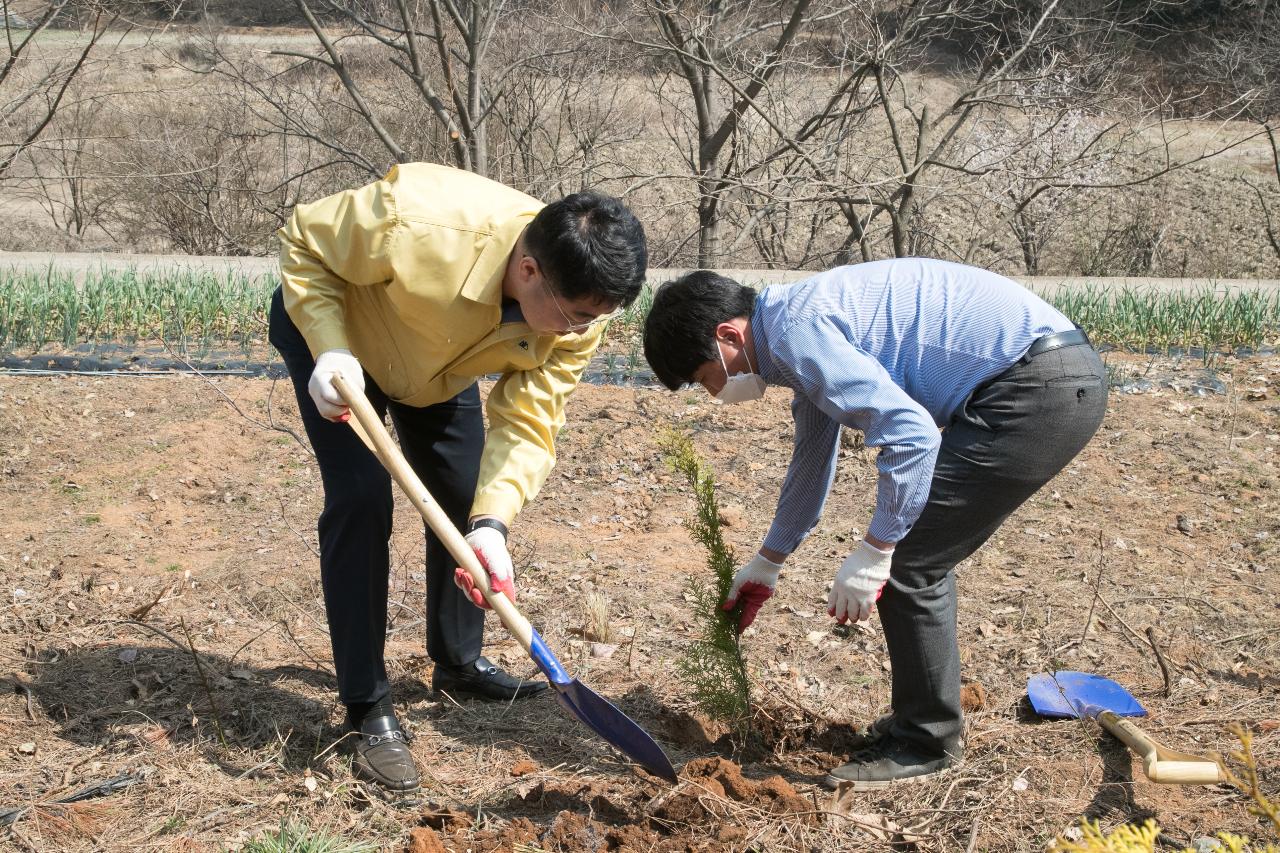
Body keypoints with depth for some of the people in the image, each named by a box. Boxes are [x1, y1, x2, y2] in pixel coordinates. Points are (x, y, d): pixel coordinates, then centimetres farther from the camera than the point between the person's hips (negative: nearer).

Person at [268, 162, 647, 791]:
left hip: (437, 359, 5)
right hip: (334, 323, -5)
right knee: (361, 499, -16)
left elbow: (526, 425, -25)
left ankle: (458, 663, 32)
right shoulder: (419, 225, -44)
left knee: (465, 500, 7)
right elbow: (305, 241, -27)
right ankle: (366, 709, -5)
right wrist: (331, 350, -37)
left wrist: (491, 522, -40)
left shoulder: (578, 314, -29)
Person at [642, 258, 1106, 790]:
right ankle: (927, 718, 30)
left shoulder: (796, 329, -15)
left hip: (1040, 389, -10)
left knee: (906, 566, -3)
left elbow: (910, 432, -24)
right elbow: (812, 459, 32)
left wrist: (871, 555, -15)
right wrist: (767, 564, 41)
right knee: (921, 559, 19)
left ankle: (924, 744, 10)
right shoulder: (803, 331, 18)